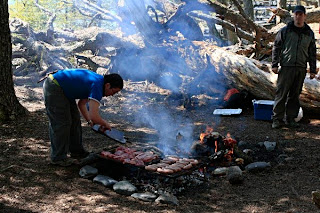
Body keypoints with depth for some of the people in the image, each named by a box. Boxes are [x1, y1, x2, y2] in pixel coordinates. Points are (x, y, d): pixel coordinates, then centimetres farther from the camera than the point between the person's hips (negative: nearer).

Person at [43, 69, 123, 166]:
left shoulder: (97, 81, 8)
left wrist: (89, 121, 11)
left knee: (74, 119, 14)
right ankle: (58, 157, 2)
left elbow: (81, 103, 19)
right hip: (53, 87, -11)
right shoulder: (97, 86, -23)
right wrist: (105, 123, -11)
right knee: (61, 123, -8)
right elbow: (94, 116, -31)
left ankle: (76, 151, 24)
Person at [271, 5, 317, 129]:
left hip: (301, 69, 3)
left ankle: (290, 118, 17)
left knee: (295, 95, 8)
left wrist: (313, 70, 12)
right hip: (286, 67, -3)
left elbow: (312, 53, 16)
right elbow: (276, 48, 4)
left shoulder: (309, 33, 11)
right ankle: (277, 119, 2)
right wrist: (275, 64, -3)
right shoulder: (285, 31, 2)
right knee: (281, 94, -4)